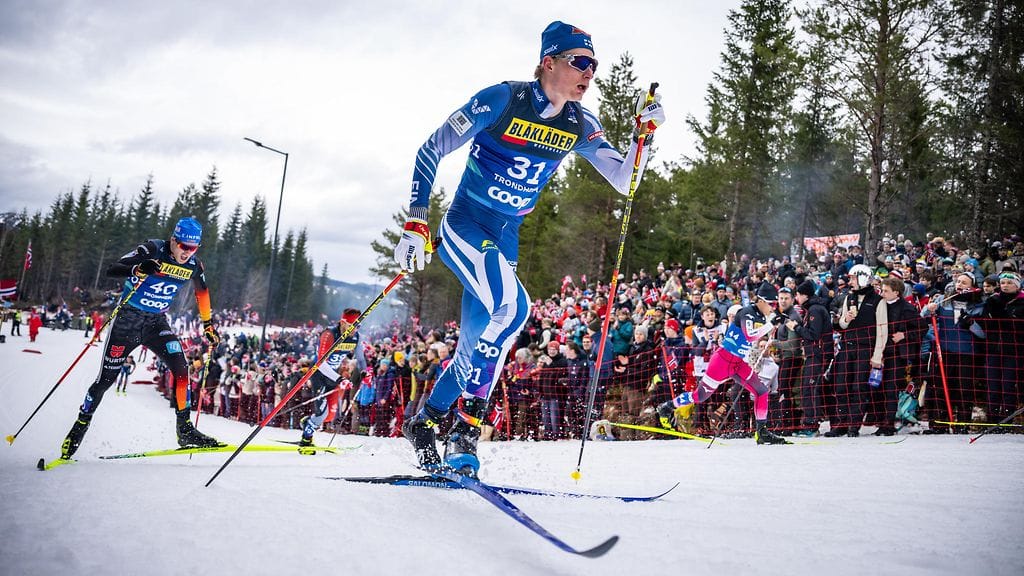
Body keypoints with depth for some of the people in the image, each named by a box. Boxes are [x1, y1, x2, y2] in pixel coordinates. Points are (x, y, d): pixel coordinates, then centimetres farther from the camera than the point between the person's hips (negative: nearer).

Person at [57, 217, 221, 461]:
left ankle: (185, 430, -9)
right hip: (127, 319, -3)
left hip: (157, 323, 4)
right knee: (106, 379, 2)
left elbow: (201, 291, 16)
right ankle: (78, 429, 22)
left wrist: (208, 325, 20)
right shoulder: (152, 251, -19)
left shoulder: (194, 265, -5)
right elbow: (112, 269, -26)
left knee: (180, 367, -17)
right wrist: (138, 270, -46)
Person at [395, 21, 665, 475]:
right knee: (512, 307, -30)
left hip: (506, 242, 6)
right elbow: (431, 151, -11)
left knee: (477, 347, 9)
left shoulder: (579, 125, 0)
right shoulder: (501, 100, -16)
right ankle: (467, 423, -19)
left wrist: (643, 133, -13)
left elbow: (624, 182, 3)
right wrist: (416, 223, -16)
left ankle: (422, 422, 31)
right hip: (464, 227, -6)